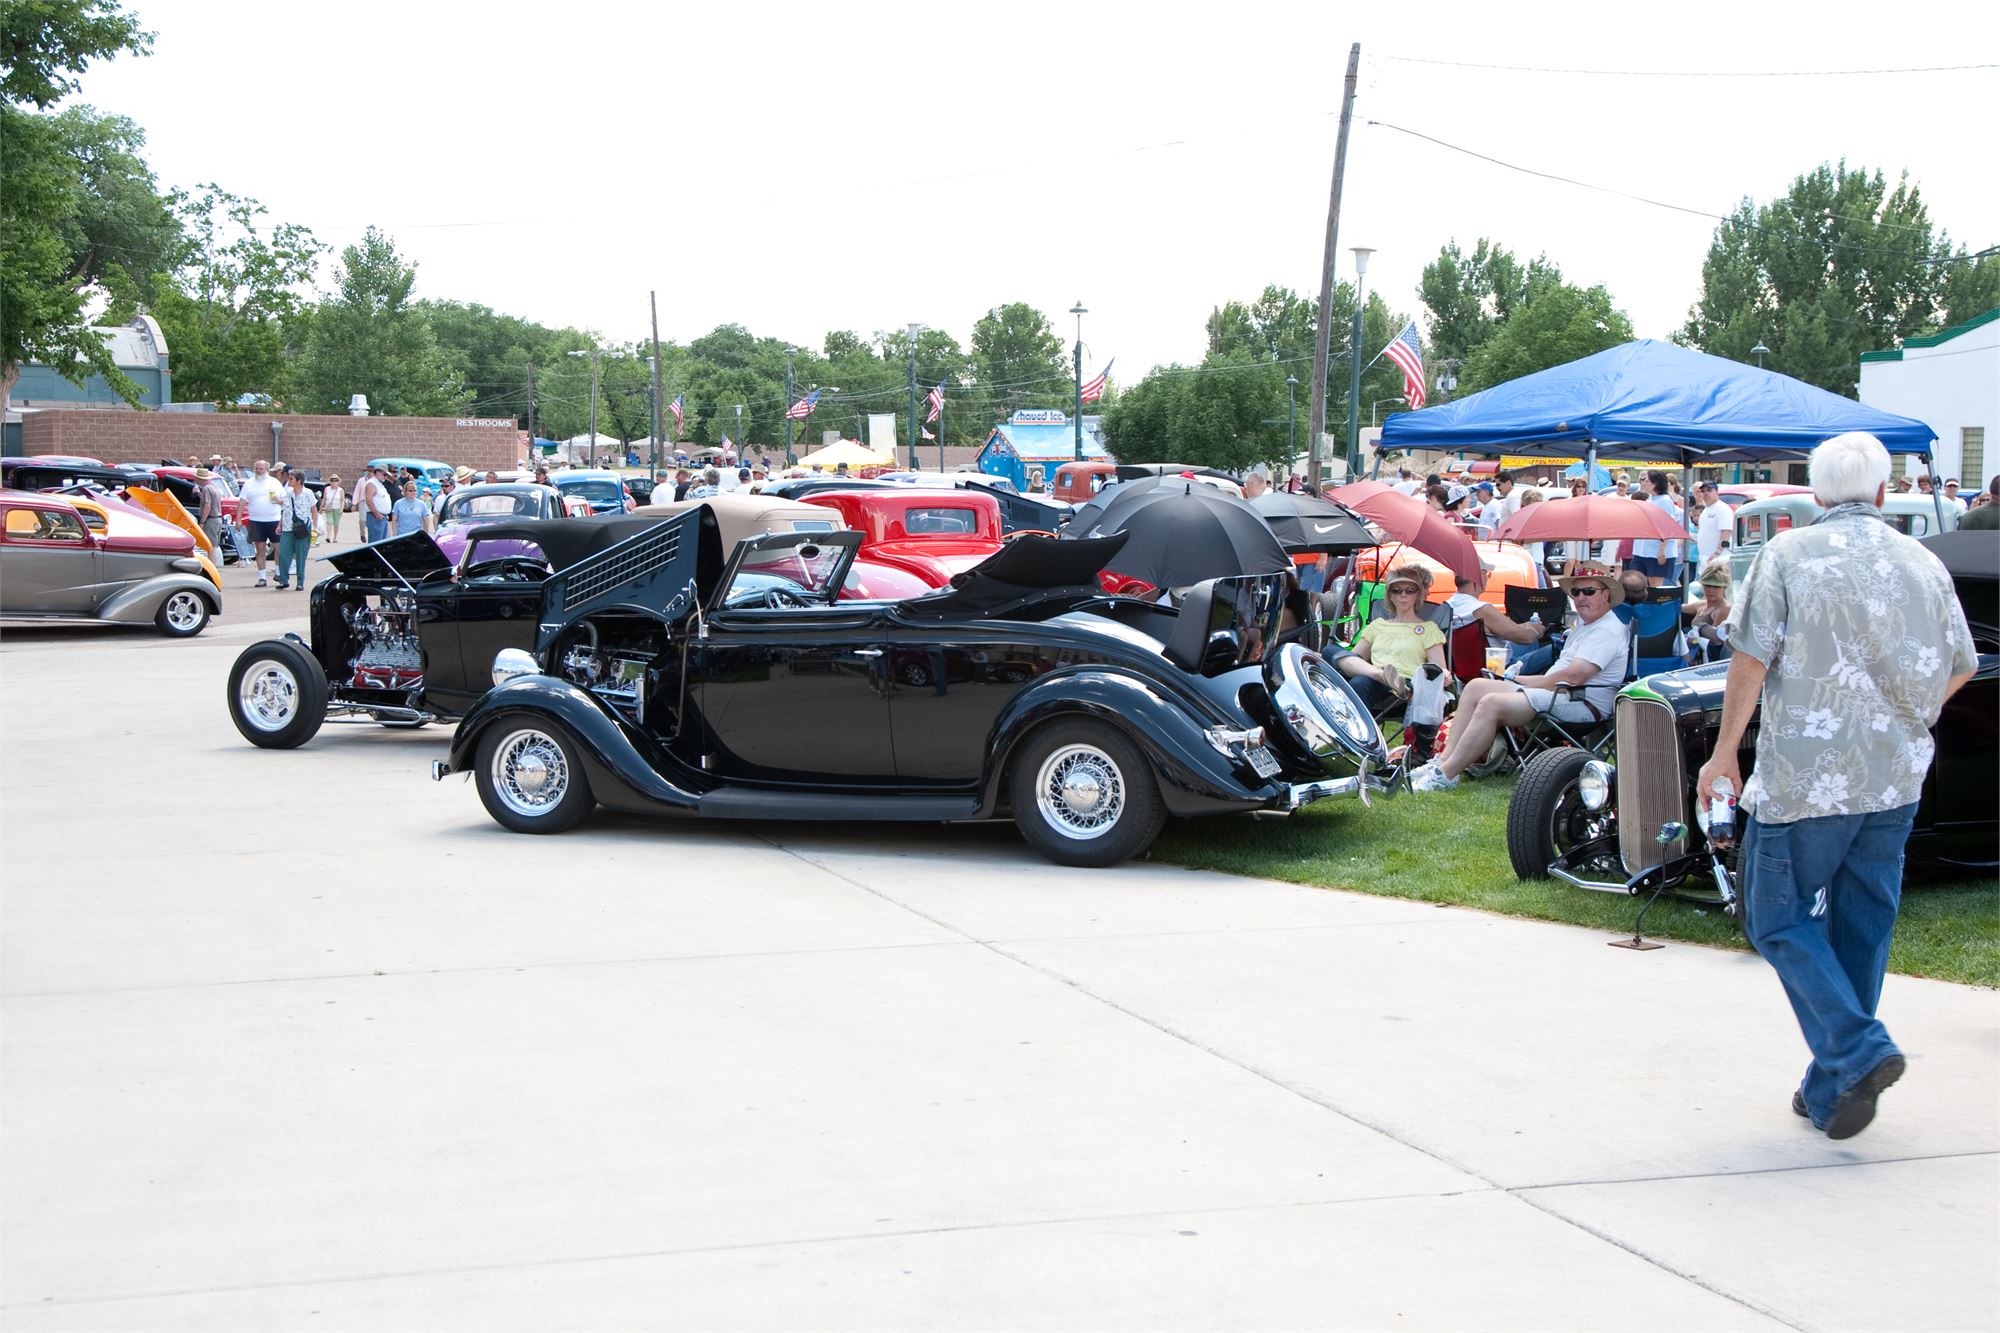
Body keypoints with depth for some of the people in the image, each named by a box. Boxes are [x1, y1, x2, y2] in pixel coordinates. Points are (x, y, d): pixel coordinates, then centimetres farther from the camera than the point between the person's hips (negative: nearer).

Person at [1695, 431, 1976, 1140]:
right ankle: (1829, 1090, 17)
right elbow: (1959, 668, 14)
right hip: (1897, 780, 5)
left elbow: (1751, 659, -10)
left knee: (1778, 918, 4)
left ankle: (1860, 1051, -13)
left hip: (1805, 775, -5)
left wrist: (1725, 752, -1)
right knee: (1861, 928, 12)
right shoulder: (1923, 563, 8)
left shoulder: (1788, 554, -5)